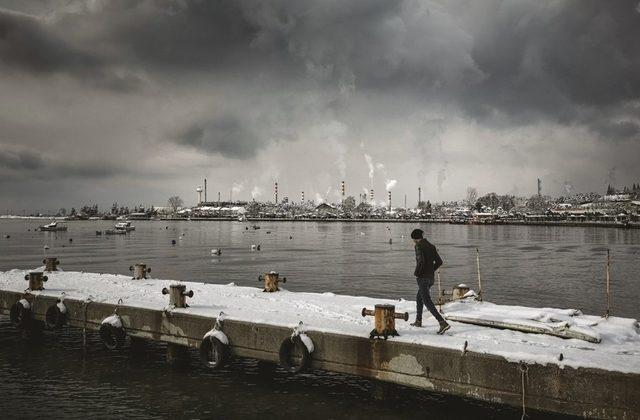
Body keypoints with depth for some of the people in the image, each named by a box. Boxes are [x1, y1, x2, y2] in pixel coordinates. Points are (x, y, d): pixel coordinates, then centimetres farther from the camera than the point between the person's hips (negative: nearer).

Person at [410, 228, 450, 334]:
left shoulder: (418, 246, -12)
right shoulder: (431, 246, 11)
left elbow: (421, 261, -26)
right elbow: (439, 262, 11)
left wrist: (416, 273, -12)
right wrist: (430, 271, 15)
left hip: (422, 277, -8)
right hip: (431, 278, 8)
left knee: (427, 302, -9)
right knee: (419, 298, 25)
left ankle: (443, 323, -20)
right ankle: (418, 321, 33)